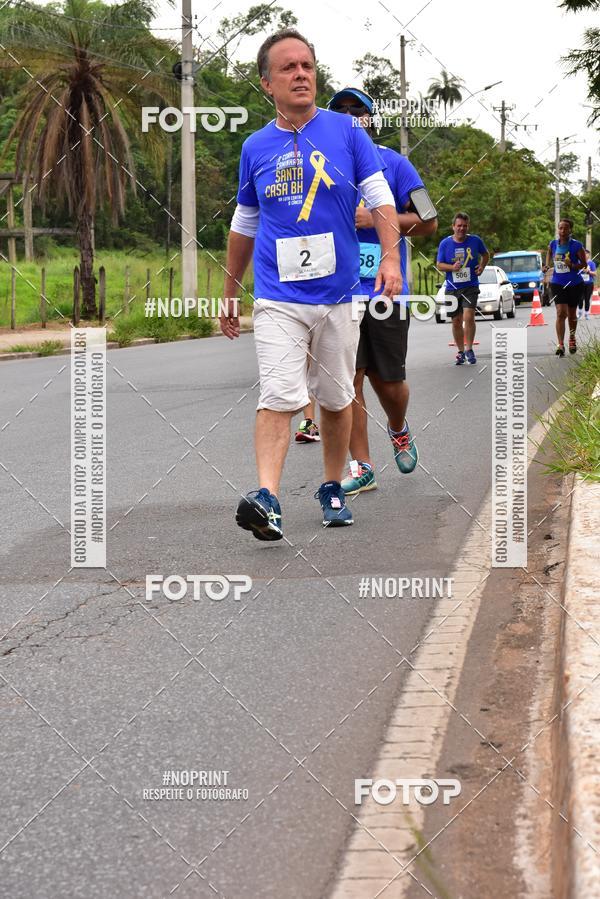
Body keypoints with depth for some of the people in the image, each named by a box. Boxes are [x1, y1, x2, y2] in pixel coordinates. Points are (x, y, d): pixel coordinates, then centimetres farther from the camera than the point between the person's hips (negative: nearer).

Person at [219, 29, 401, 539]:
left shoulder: (346, 134, 2)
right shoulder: (256, 148, 6)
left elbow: (380, 197, -1)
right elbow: (244, 227, 16)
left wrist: (390, 258, -17)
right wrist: (229, 296, 20)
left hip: (337, 293, 1)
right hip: (278, 298, -1)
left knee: (337, 399, 11)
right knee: (279, 398, -16)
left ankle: (332, 490, 28)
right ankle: (266, 500, -26)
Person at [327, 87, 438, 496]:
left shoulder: (393, 163, 1)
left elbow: (428, 221, -1)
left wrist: (375, 219, -12)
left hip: (385, 289, -2)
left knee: (388, 381, 6)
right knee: (348, 379, -4)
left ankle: (399, 430, 39)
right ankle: (362, 467, 3)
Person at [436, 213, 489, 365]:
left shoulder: (475, 241, 0)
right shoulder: (445, 243, -1)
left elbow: (485, 255, 18)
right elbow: (439, 265, 2)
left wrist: (482, 266, -1)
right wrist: (452, 267, -16)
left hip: (470, 286, -2)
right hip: (452, 288, 2)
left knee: (469, 317, -17)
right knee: (456, 322, 7)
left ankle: (469, 349, -3)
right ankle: (461, 351, 22)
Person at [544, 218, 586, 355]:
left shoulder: (576, 246, -11)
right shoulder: (553, 244, -2)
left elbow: (584, 264, -4)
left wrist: (572, 265, -22)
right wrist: (547, 266, 1)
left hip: (575, 284, -1)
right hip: (557, 283, 1)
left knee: (571, 314, 15)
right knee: (561, 313, -14)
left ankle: (572, 339, 39)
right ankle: (560, 345, -18)